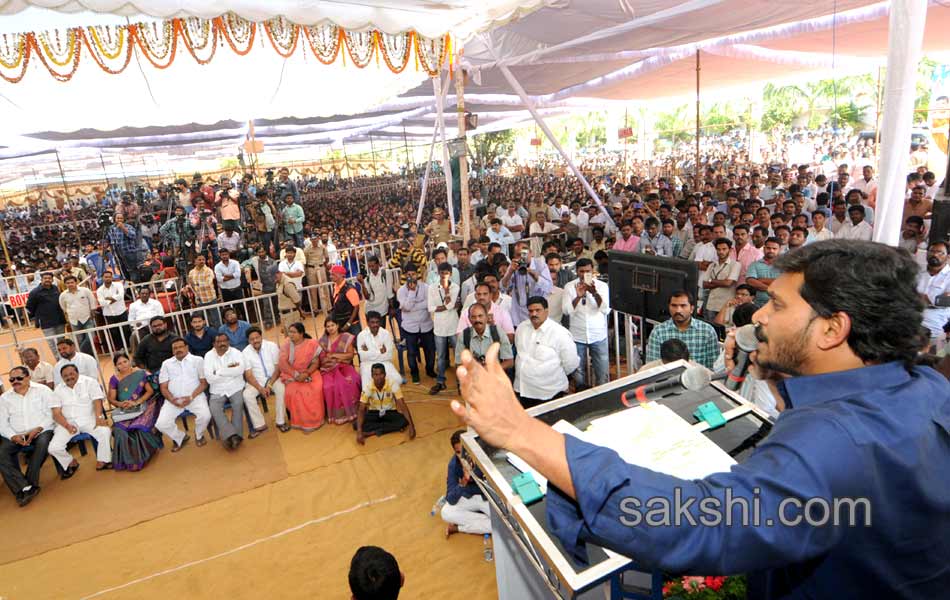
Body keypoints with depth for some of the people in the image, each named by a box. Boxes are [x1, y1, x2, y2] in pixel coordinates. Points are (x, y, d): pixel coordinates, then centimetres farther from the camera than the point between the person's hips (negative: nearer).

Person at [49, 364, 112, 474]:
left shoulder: (90, 382, 1)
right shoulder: (58, 390, 8)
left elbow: (97, 401, -8)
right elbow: (56, 413, 1)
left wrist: (99, 418, -25)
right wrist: (67, 425, -17)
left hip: (89, 419, -2)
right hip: (68, 422, 2)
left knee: (105, 431, -31)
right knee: (53, 448, -18)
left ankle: (101, 462, -11)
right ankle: (72, 463, 13)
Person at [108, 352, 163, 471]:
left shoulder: (140, 373, -1)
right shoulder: (114, 379, 5)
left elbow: (150, 391, -4)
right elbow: (111, 399, 5)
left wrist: (136, 402, -17)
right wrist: (120, 404, -18)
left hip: (142, 406, -2)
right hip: (124, 411, 2)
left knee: (140, 426, -29)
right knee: (119, 429, -25)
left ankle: (141, 457, -9)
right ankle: (128, 460, -9)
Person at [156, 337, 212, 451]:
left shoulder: (197, 360, 6)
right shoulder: (166, 364, 13)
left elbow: (204, 382, 1)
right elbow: (163, 387, 9)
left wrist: (191, 397, -14)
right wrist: (172, 399, -11)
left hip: (195, 396, -2)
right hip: (173, 399, 3)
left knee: (205, 416, -28)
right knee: (161, 424, -19)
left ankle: (199, 435, 7)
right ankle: (181, 438, 13)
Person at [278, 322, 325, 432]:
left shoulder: (312, 344, -2)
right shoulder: (286, 345, 2)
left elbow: (316, 362, -6)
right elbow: (282, 363, -8)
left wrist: (306, 374, -24)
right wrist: (296, 375, -20)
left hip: (309, 373, -1)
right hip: (291, 375, 1)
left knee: (315, 389, -29)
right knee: (292, 392, -27)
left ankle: (315, 419, -10)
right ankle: (302, 422, -10)